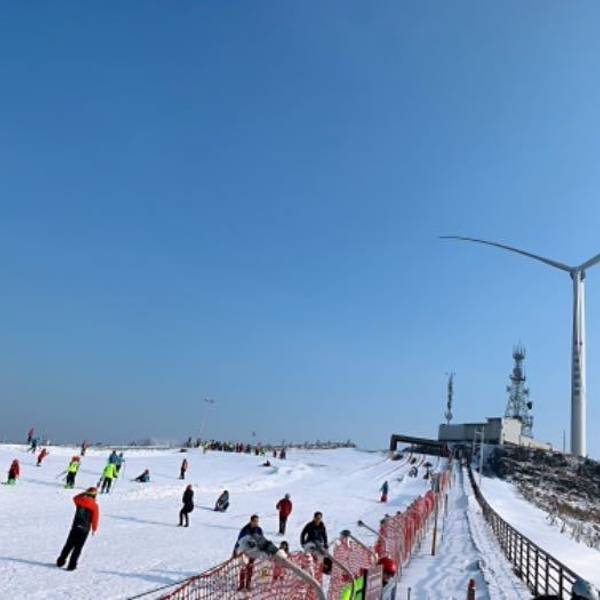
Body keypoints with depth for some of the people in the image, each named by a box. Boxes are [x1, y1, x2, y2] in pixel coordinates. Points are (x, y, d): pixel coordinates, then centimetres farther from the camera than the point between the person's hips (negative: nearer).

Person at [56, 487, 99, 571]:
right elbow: (95, 518, -6)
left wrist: (84, 493, 21)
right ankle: (71, 565, 2)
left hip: (75, 527, 3)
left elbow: (75, 498, 23)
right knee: (78, 547, 3)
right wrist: (94, 529, 8)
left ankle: (61, 561, 23)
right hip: (85, 529, -3)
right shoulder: (94, 505, -11)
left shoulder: (79, 500, -3)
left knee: (69, 544, 18)